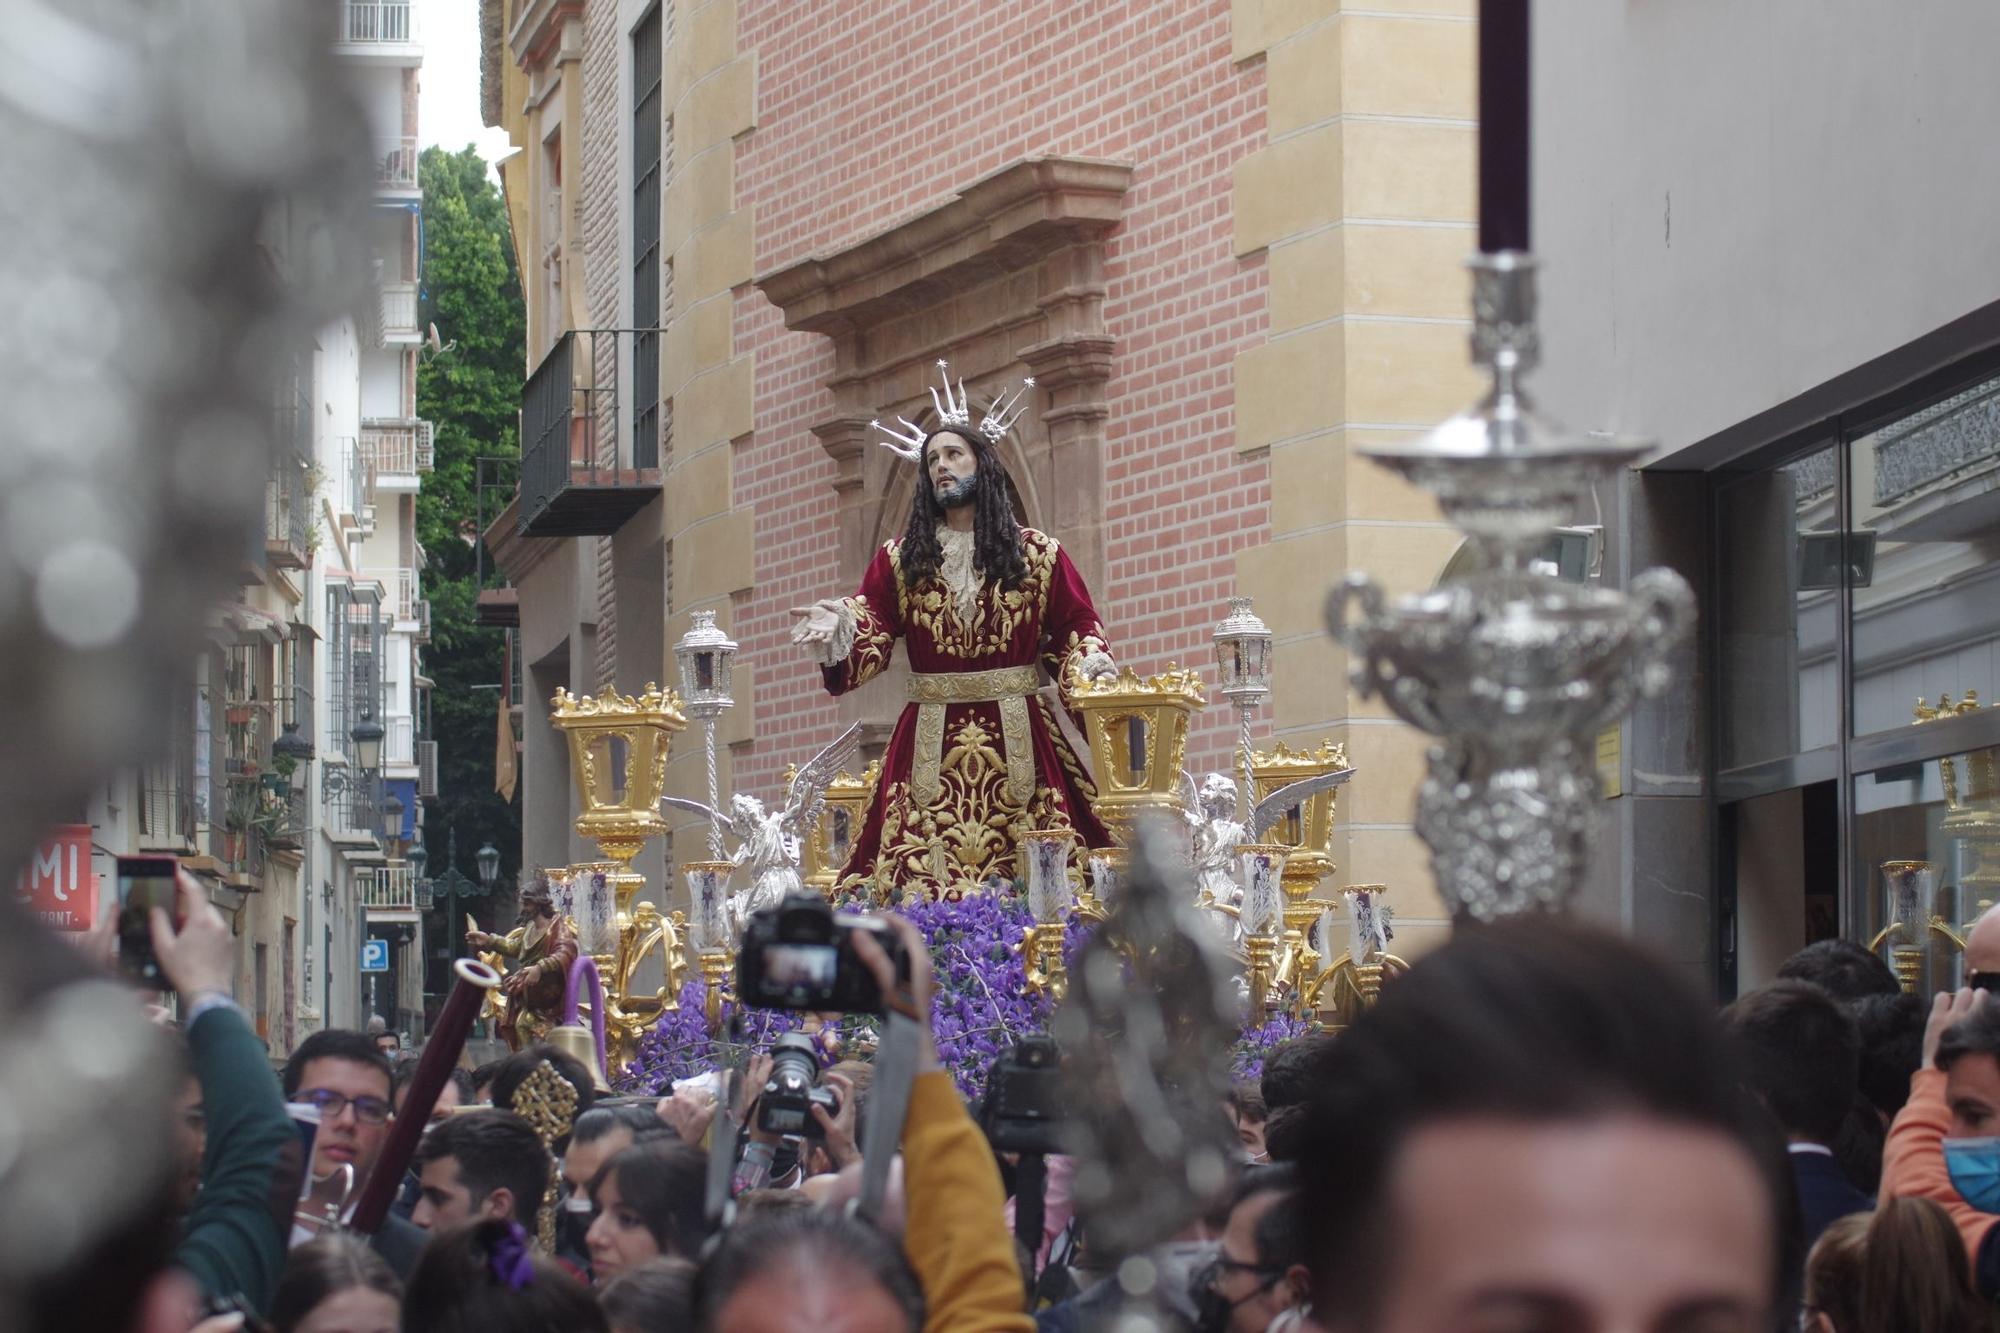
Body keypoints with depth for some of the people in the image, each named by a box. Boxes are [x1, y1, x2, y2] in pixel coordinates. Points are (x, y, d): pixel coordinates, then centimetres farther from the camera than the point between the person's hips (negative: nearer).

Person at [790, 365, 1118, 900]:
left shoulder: (1037, 554, 9)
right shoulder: (899, 559, 12)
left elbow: (1075, 629, 8)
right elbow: (872, 634, 5)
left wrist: (1088, 668, -12)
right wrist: (837, 630, -16)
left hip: (1017, 737, -1)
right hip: (929, 741, 1)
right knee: (922, 885, -9)